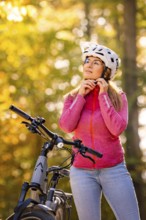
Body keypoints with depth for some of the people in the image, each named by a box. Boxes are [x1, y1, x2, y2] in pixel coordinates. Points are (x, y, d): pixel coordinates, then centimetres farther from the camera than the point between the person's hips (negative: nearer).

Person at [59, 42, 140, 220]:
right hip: (82, 172, 1)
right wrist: (81, 95, -10)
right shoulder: (73, 97, 7)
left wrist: (103, 95, -12)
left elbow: (117, 128, -15)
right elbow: (66, 126, -10)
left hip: (114, 170, -1)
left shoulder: (118, 97, 2)